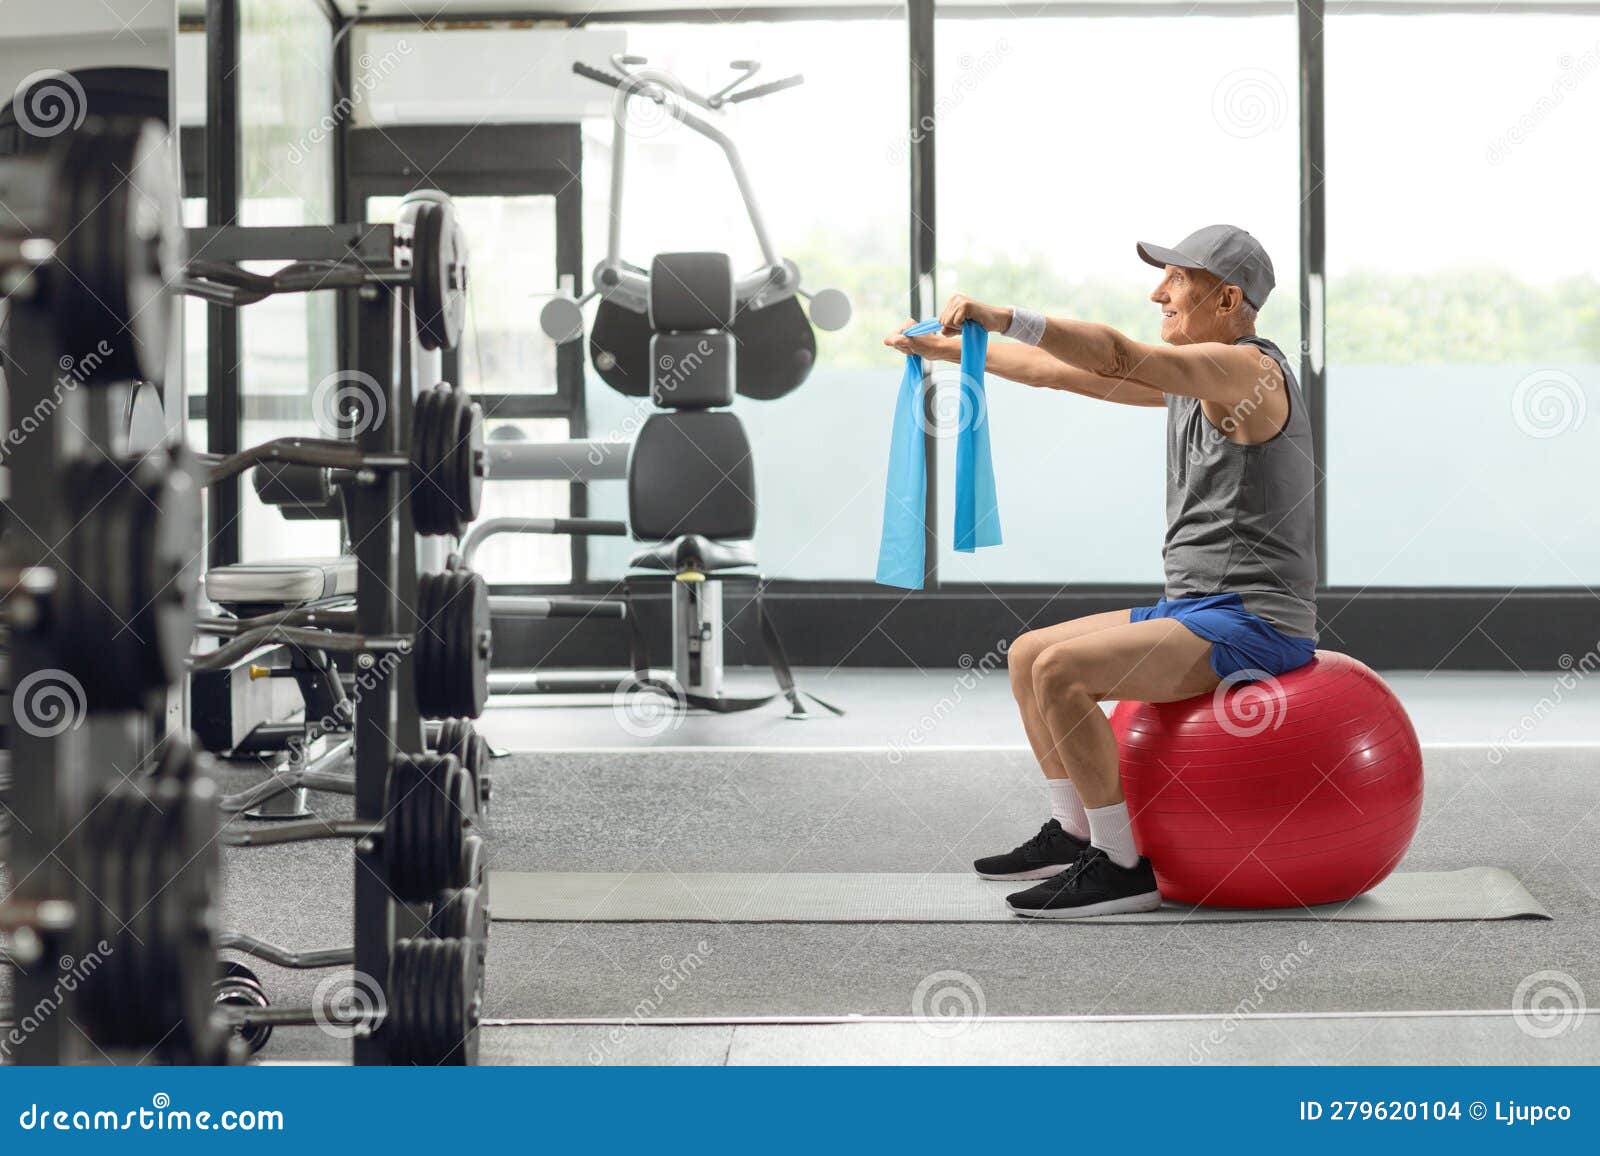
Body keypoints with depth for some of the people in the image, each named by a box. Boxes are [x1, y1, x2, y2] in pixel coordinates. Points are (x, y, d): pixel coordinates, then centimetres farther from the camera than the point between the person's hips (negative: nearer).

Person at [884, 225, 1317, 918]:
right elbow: (1057, 370, 20)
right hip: (1196, 610, 10)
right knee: (1027, 656, 13)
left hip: (1251, 622, -10)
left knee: (1062, 669, -24)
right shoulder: (1189, 376, 15)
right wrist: (950, 349, 19)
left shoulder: (1248, 368, -14)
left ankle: (1123, 866, -18)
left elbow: (1116, 355, -29)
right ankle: (1073, 835, 19)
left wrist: (1003, 317, -34)